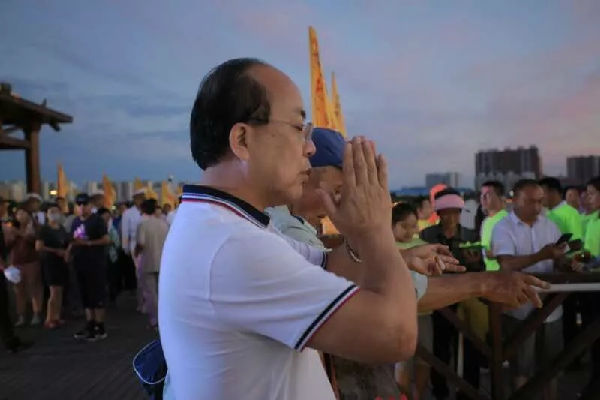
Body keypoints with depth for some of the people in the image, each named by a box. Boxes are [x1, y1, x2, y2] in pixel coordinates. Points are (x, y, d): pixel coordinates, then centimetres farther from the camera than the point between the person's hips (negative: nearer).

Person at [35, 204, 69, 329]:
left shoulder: (62, 229, 13)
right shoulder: (44, 229, -6)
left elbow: (67, 244, 22)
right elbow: (38, 247, -14)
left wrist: (67, 252, 1)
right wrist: (56, 251, -16)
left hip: (61, 262, 6)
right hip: (50, 262, -6)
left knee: (60, 291, 8)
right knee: (54, 292, -8)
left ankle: (56, 317, 15)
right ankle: (48, 319, 1)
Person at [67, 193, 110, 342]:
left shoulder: (97, 220, -7)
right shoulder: (76, 221, 14)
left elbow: (107, 240, -14)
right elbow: (74, 241, 22)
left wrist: (88, 243, -20)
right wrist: (70, 249, 3)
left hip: (96, 264, -7)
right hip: (81, 264, 8)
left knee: (97, 296, -3)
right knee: (86, 296, 14)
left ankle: (100, 329, 4)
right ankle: (90, 325, 24)